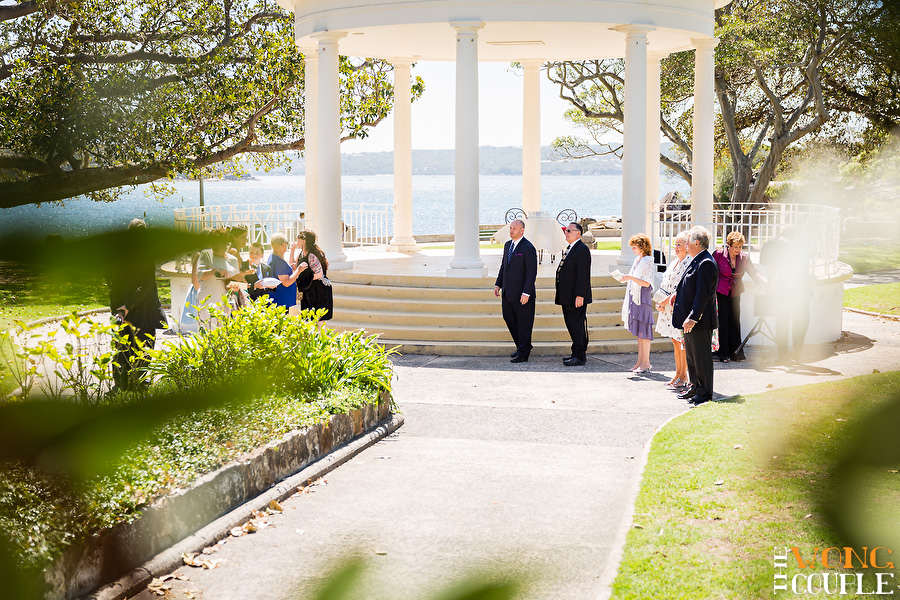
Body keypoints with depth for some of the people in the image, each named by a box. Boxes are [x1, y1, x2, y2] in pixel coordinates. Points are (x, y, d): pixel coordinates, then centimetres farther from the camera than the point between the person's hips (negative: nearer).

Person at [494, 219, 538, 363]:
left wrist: (526, 293, -20)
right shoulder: (508, 245, 13)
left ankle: (523, 353, 8)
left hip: (522, 293, -8)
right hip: (507, 292, 8)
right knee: (509, 318, 14)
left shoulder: (528, 248, -13)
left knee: (524, 323, 1)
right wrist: (498, 284, 11)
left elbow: (532, 272, -16)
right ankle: (522, 345, 31)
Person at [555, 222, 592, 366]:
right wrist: (561, 296, 20)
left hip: (576, 298, -10)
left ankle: (579, 356, -2)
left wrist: (580, 295, -23)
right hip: (567, 297, 10)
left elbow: (583, 275, -18)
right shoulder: (569, 249, 19)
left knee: (577, 325, -6)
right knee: (572, 326, 13)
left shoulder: (582, 250, -12)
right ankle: (579, 354, 19)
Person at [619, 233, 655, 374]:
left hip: (642, 299, -9)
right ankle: (640, 361, 13)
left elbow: (646, 283, -17)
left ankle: (646, 363, -2)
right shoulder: (637, 260, 15)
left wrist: (630, 277, -22)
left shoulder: (648, 261, -11)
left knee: (643, 331, -6)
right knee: (638, 332, 10)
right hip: (634, 298, 9)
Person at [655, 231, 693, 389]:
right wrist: (661, 303, 3)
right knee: (675, 340, 12)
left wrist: (666, 300, -17)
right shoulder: (674, 263, 15)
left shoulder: (689, 264, -13)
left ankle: (683, 376, 5)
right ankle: (678, 374, 19)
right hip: (669, 306, 9)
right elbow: (666, 285, 17)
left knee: (681, 340, -3)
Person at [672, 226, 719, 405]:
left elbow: (703, 294, -23)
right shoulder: (696, 261, 13)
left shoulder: (706, 263, -19)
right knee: (691, 354, 18)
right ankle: (695, 386, 29)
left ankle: (705, 392, 6)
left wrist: (693, 318, -25)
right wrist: (677, 295, 14)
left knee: (701, 355, -2)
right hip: (690, 318, 10)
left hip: (700, 320, -10)